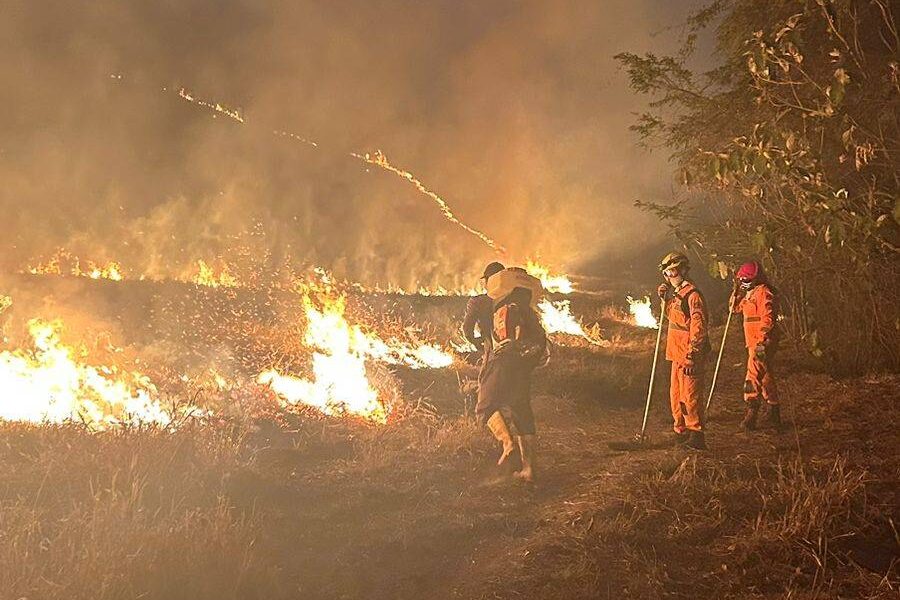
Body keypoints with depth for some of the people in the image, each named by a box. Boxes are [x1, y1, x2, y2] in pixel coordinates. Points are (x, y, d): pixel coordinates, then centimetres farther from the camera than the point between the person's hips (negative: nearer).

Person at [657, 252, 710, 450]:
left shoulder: (692, 295, -16)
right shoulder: (676, 293, 14)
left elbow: (698, 328, -20)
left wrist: (691, 357, -23)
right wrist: (665, 298, 15)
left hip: (689, 356, -10)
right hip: (677, 354, 10)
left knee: (690, 395, -8)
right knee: (676, 395, 16)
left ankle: (696, 436, -4)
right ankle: (681, 432, 27)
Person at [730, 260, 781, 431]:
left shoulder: (763, 293, -14)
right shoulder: (750, 294, 17)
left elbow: (768, 319, -22)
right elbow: (735, 308, 27)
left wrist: (761, 342, -27)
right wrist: (737, 290, 13)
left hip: (762, 344, -11)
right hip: (753, 343, 11)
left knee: (754, 377, -12)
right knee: (765, 378, 17)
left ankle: (751, 415, -11)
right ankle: (773, 414, 26)